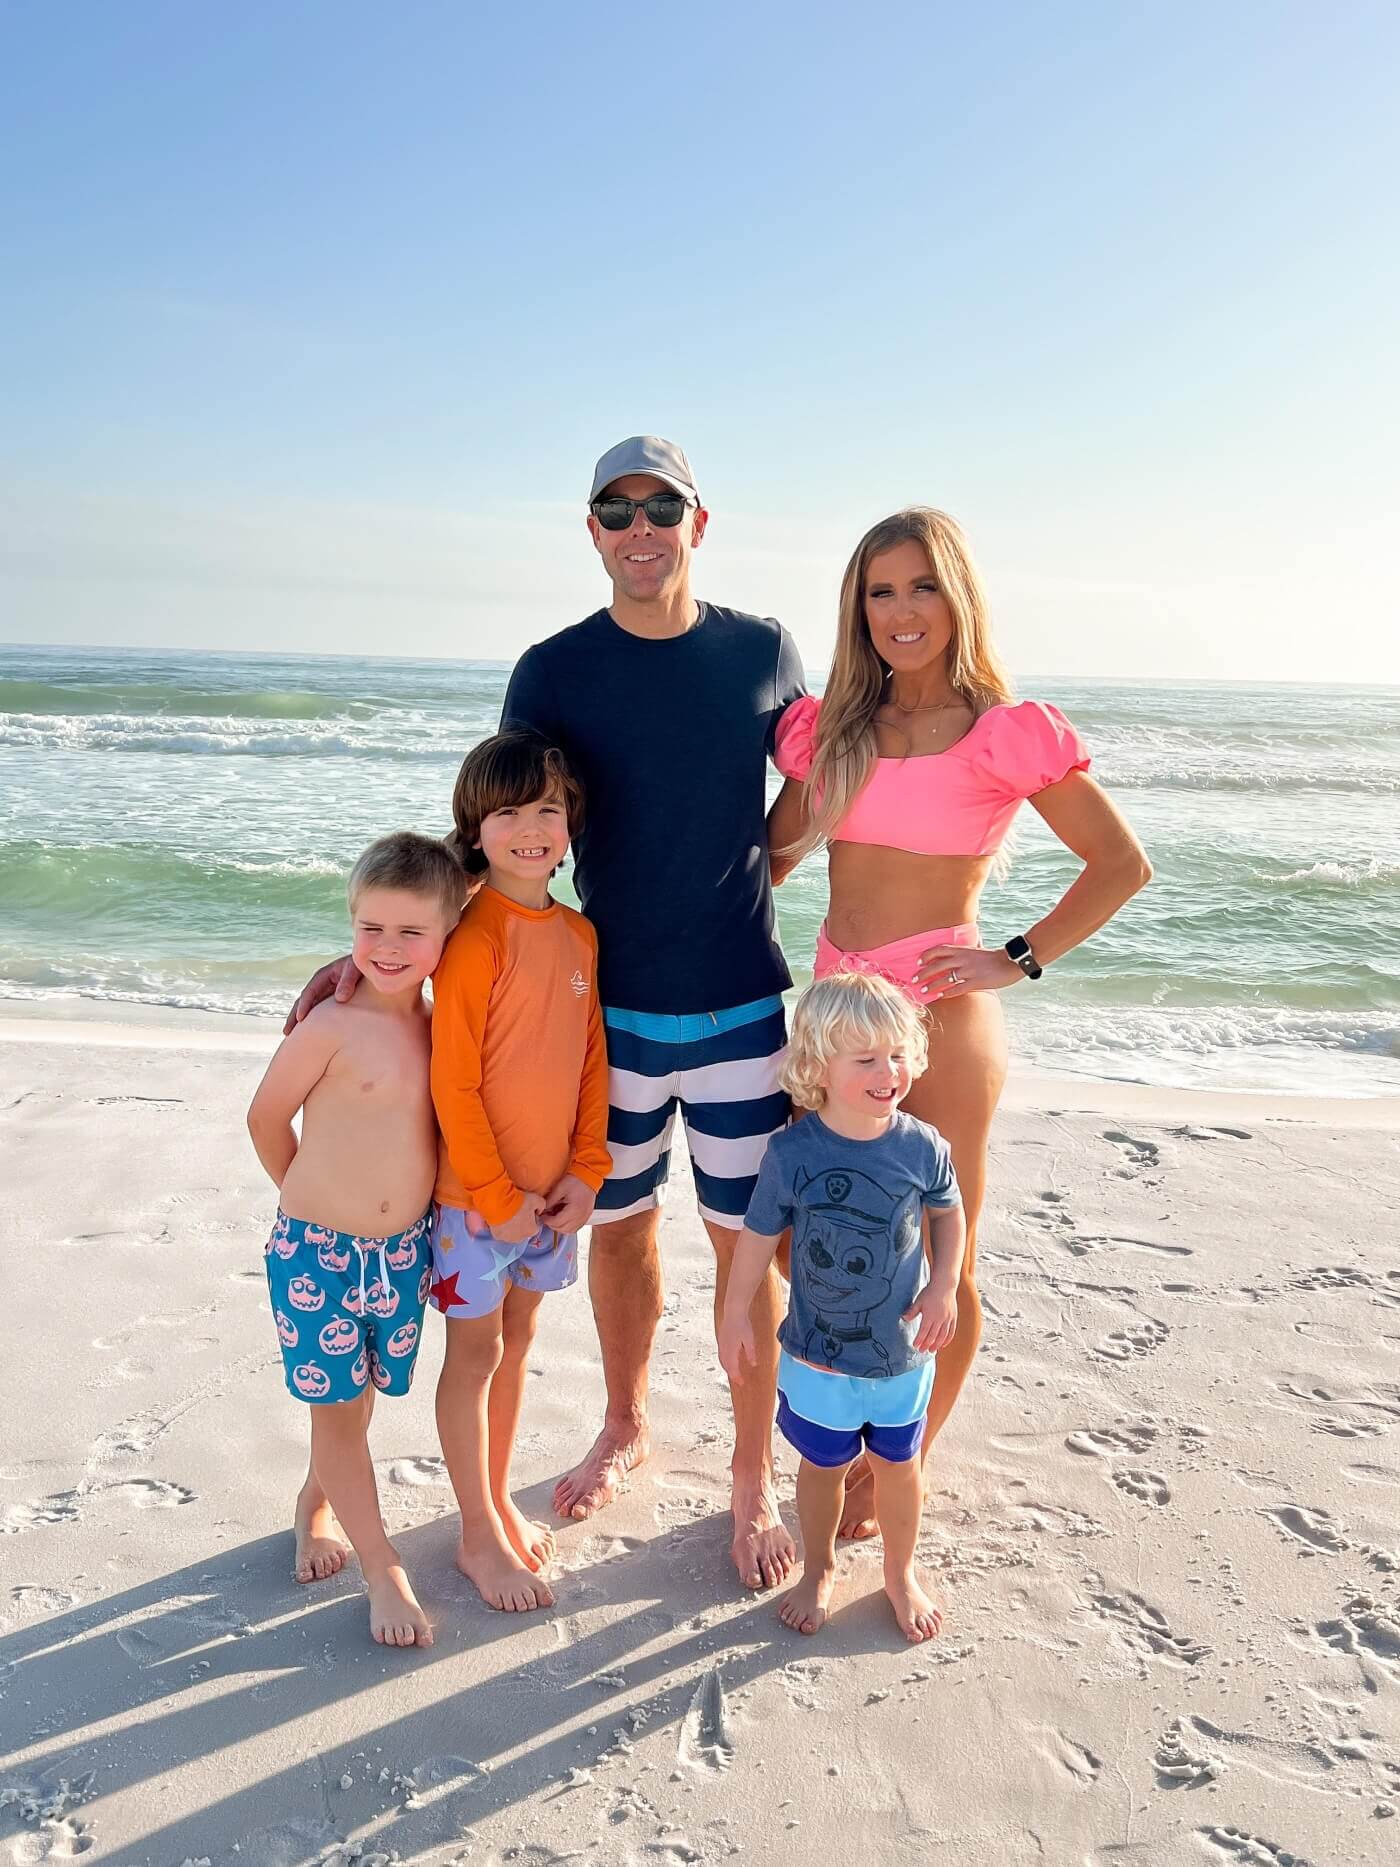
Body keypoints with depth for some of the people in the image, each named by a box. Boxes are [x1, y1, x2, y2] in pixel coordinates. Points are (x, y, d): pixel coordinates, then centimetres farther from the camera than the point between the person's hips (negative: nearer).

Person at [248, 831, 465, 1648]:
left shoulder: (438, 1024, -3)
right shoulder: (332, 1025, -19)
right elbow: (267, 1118, -7)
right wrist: (315, 1196, 7)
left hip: (405, 1248, 5)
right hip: (318, 1251, -5)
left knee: (359, 1396, 19)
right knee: (339, 1408, 7)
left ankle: (318, 1505, 46)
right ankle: (384, 1571, 21)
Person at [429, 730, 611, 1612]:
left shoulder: (579, 934, 1)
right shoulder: (474, 939, -19)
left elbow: (592, 1060, 6)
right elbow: (453, 1085, -18)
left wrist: (586, 1171, 0)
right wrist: (498, 1198, -14)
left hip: (552, 1190, 6)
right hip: (475, 1191, -6)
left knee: (517, 1340, 19)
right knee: (476, 1351, 9)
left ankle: (500, 1501, 38)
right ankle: (480, 1536, 26)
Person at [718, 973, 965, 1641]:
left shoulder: (922, 1147, -15)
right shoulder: (791, 1153, -19)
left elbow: (948, 1212, 4)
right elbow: (760, 1234, -7)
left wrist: (944, 1286, -7)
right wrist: (735, 1314, -1)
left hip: (903, 1351, 1)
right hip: (817, 1353, -1)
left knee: (898, 1463, 20)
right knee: (823, 1463, 19)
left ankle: (901, 1574, 45)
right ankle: (819, 1571, 45)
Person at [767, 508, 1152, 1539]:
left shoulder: (1005, 731, -8)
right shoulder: (829, 726, 6)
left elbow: (1122, 863, -5)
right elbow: (778, 850, 17)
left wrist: (1019, 960, -9)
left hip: (942, 1014, -5)